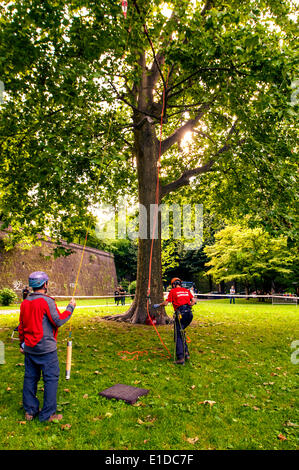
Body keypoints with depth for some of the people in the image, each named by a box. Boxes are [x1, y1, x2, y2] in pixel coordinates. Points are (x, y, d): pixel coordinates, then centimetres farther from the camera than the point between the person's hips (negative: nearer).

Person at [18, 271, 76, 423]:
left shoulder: (25, 302, 6)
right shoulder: (46, 301, -17)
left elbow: (21, 325, 13)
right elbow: (58, 321, -17)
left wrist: (22, 343, 24)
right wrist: (70, 308, -5)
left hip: (29, 348, 8)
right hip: (46, 349, -7)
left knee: (30, 378, 15)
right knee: (51, 378, 3)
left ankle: (30, 411, 25)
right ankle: (48, 414, 9)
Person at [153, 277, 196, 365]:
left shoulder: (173, 291, 3)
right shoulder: (187, 290, 17)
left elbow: (165, 303, 0)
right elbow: (194, 301, 12)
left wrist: (158, 305, 16)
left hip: (180, 314, -5)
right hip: (189, 313, 6)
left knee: (178, 336, 0)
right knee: (181, 332, 21)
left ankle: (181, 358, -5)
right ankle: (186, 353, 18)